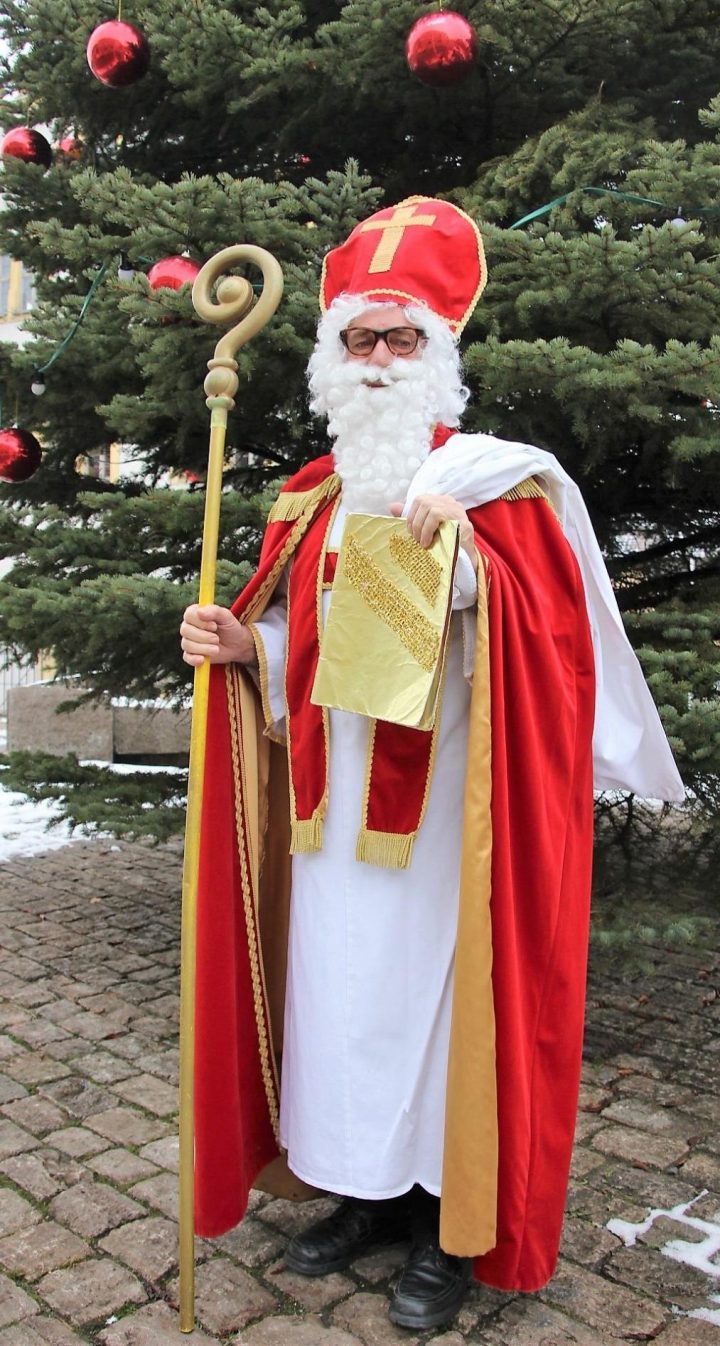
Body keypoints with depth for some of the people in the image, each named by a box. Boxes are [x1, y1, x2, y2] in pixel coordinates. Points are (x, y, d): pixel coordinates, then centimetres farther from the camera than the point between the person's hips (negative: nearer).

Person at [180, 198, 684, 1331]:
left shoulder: (501, 482, -6)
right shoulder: (310, 498, 11)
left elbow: (550, 644, -15)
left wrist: (467, 563, -29)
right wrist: (240, 646, -3)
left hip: (445, 808, -5)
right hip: (336, 805, 6)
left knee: (440, 985, 5)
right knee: (341, 984, 14)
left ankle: (457, 1224, 28)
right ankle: (373, 1192, 36)